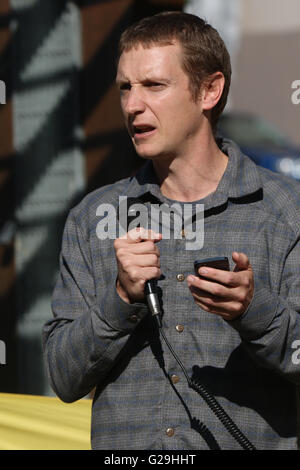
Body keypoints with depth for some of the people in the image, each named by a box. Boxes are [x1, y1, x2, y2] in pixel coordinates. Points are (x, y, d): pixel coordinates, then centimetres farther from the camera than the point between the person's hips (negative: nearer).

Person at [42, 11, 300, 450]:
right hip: (123, 442, 2)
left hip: (248, 443, -2)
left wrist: (254, 311, -18)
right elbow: (65, 379, 6)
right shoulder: (92, 217, 11)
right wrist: (122, 299, -8)